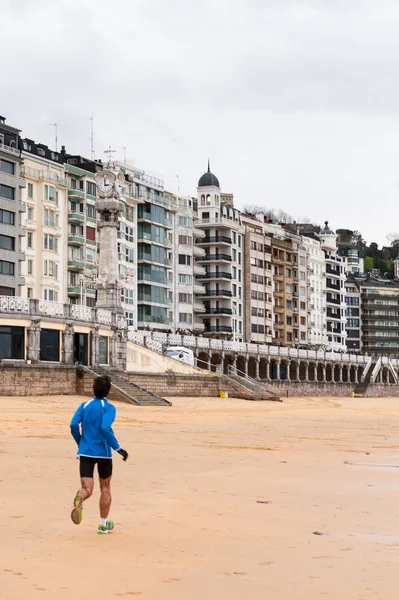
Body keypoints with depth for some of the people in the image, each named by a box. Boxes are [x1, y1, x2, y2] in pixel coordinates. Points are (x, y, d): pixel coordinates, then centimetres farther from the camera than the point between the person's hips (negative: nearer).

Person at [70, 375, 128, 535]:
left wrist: (80, 444, 13)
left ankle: (79, 499, -39)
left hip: (85, 452, 2)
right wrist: (118, 448, -18)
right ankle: (103, 524, 23)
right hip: (103, 453, -2)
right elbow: (105, 428, -22)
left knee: (87, 489, -1)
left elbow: (74, 425, -2)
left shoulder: (85, 405, 5)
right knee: (105, 488, 17)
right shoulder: (109, 407, -8)